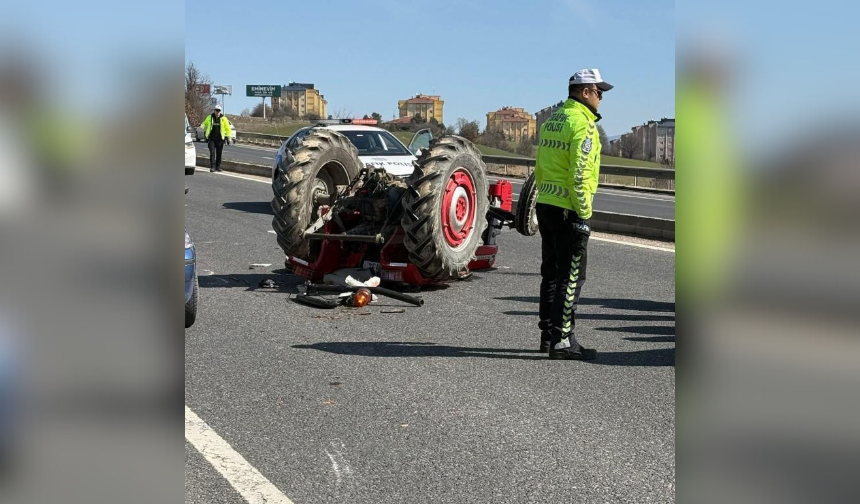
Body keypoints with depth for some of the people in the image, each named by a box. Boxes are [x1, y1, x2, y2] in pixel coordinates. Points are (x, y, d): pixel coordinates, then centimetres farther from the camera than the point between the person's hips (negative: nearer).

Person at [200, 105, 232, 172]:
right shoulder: (209, 117, 5)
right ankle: (212, 167, -12)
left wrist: (228, 137, 2)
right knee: (212, 153, -10)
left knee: (219, 154, 7)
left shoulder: (223, 119, 3)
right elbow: (204, 124, 22)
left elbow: (227, 129, 7)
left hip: (220, 139, 1)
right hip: (211, 139, -1)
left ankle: (218, 166, 19)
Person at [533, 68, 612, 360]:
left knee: (551, 272, 15)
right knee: (571, 276, -3)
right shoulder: (582, 123, -12)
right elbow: (580, 174, -19)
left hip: (545, 205, 9)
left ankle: (548, 334, 22)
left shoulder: (551, 121, 15)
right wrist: (583, 215, -18)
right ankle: (561, 340, -1)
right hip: (567, 210, -9)